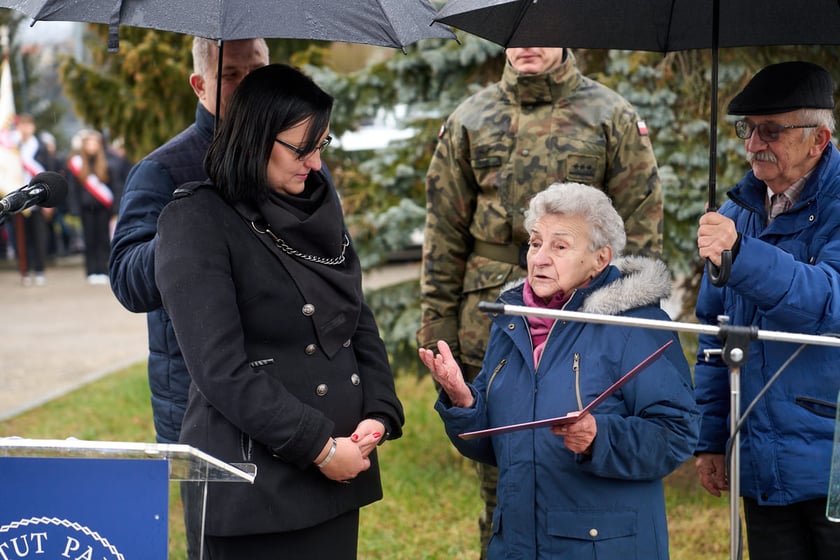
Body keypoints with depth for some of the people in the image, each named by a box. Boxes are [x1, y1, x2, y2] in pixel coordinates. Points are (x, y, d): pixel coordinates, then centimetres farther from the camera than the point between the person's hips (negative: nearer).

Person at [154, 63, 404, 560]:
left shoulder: (319, 209, 12)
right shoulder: (197, 222, -9)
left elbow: (361, 325, 16)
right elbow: (221, 370, -15)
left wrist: (380, 416, -2)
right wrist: (318, 446, -15)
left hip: (338, 471, 6)